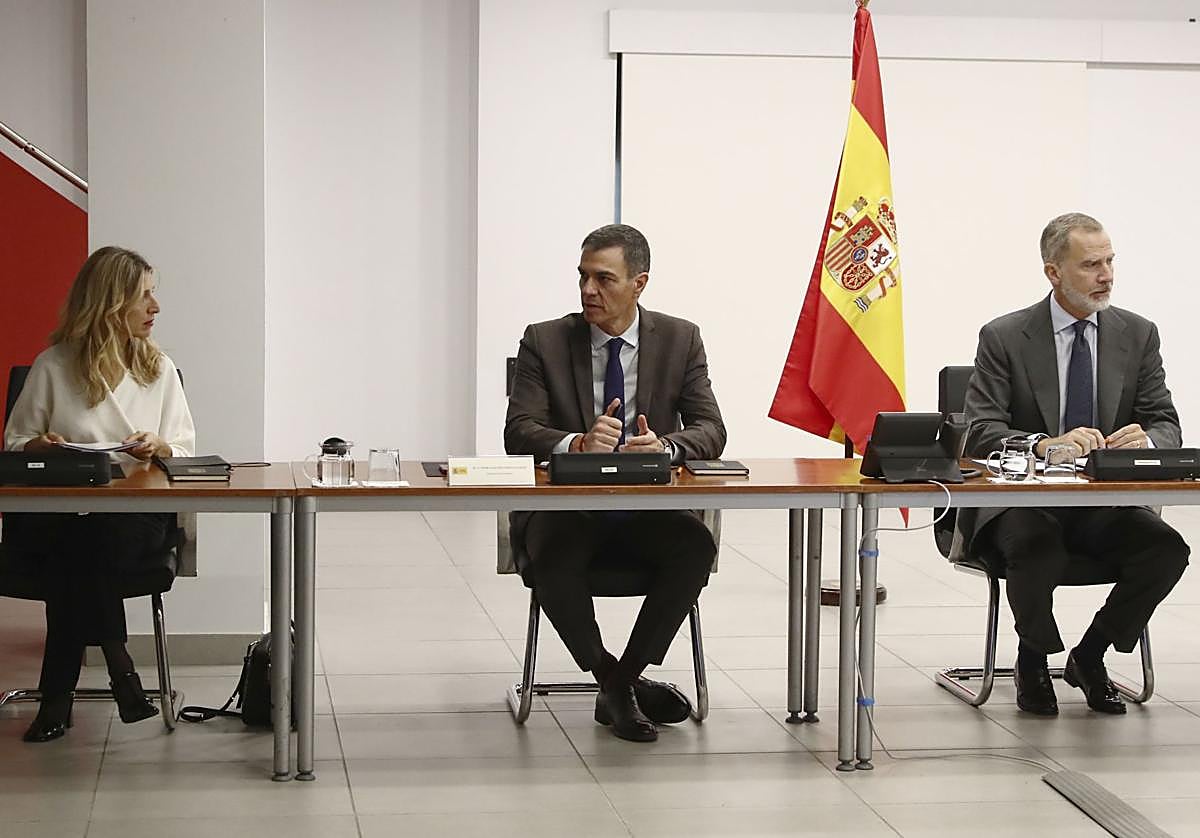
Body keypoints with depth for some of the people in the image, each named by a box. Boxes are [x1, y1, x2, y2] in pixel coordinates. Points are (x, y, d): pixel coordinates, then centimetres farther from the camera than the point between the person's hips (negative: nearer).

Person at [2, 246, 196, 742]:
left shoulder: (159, 367, 15)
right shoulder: (54, 366, 8)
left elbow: (184, 449, 14)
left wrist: (158, 447, -8)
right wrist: (42, 445, -10)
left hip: (139, 511, 1)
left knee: (89, 536, -34)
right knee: (80, 536, -38)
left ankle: (58, 693, -28)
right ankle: (116, 661, -28)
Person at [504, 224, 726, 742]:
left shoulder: (680, 339, 4)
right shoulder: (544, 341, 1)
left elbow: (711, 431, -2)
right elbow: (519, 431, -9)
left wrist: (663, 445, -26)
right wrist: (578, 444, -30)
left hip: (649, 505, 1)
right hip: (566, 503, -1)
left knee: (696, 544, -30)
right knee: (553, 554, -34)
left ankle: (622, 682, -15)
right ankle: (615, 681, -13)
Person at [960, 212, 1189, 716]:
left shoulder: (1138, 335, 7)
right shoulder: (1003, 338, -4)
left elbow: (1166, 425, 3)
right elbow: (981, 432, -12)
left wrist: (1146, 439, -23)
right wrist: (1046, 445, -32)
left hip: (1106, 501, 3)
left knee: (1167, 549, -25)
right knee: (1037, 548, -36)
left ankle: (1089, 657, 1)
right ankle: (1033, 663, -4)